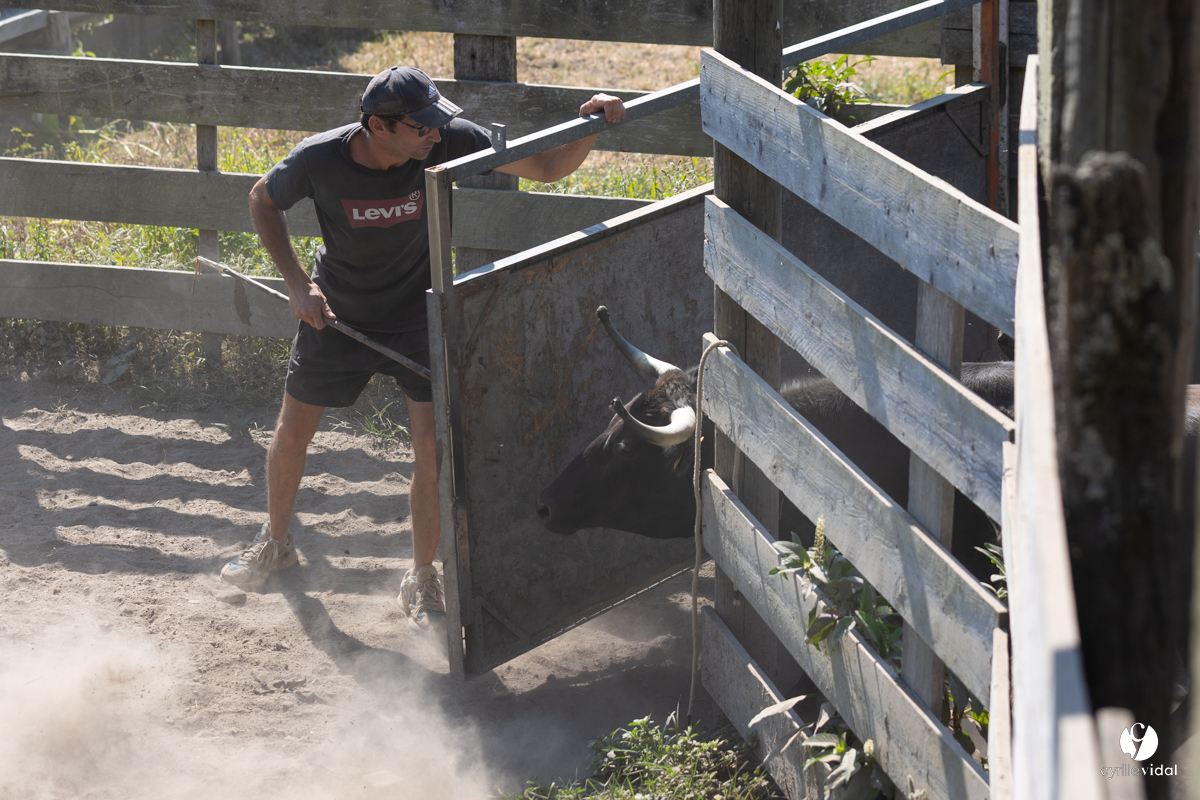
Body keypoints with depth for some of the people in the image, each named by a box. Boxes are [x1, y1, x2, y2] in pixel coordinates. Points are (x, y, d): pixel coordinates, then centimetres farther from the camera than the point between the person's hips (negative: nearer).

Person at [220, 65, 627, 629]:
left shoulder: (446, 142, -27)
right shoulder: (319, 160, -28)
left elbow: (547, 168, -23)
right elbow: (262, 202, -6)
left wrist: (590, 129, -41)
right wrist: (296, 282, -13)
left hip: (416, 317, 0)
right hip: (336, 313, 1)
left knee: (432, 446, -9)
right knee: (292, 433, 14)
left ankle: (421, 580, 10)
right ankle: (275, 542, 42)